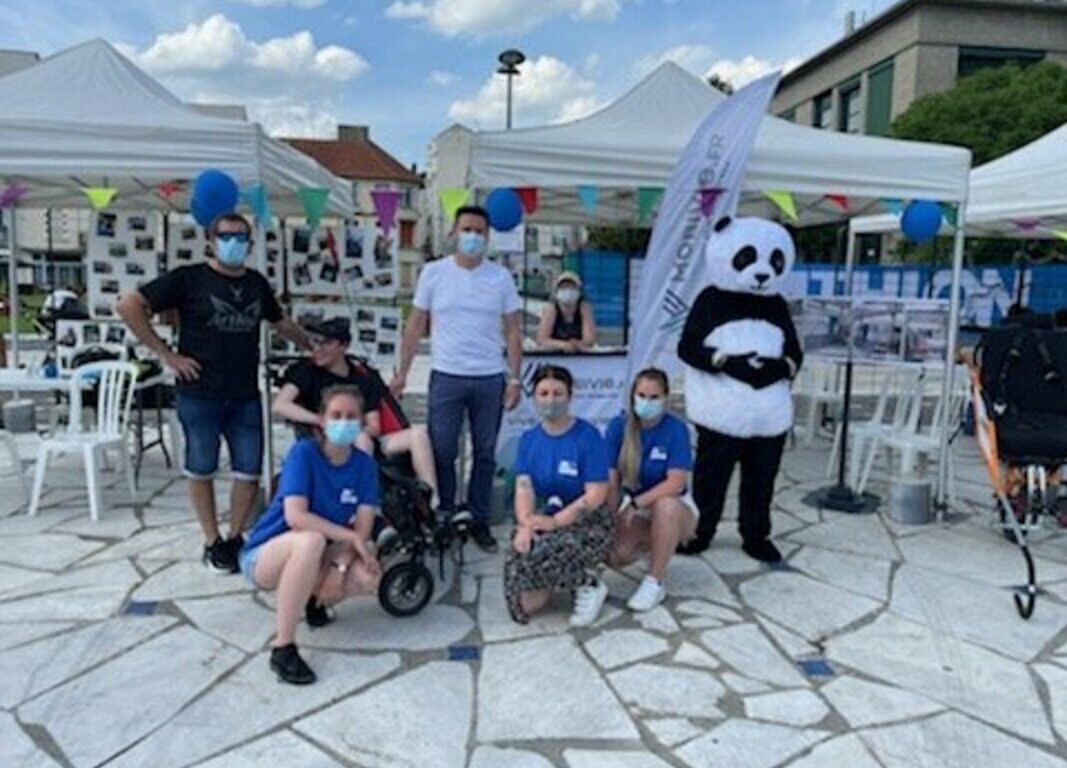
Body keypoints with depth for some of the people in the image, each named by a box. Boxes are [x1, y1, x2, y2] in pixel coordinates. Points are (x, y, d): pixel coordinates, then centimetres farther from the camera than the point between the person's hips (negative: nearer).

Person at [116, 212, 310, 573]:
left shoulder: (257, 283, 11)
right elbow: (128, 306, -7)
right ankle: (213, 543, 22)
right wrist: (166, 354, -9)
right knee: (201, 471, 7)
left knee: (249, 472, 5)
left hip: (245, 395, 4)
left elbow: (280, 322, 28)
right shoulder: (189, 278, -3)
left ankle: (235, 537, 24)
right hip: (200, 394, -4)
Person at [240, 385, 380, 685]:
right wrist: (351, 537, -27)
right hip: (264, 555, -4)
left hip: (316, 556, 5)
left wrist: (340, 565, -27)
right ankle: (282, 649, -28)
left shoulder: (365, 464, -6)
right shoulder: (304, 452, -19)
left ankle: (315, 598, 10)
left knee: (369, 577, -24)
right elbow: (295, 517, -30)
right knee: (311, 540, -39)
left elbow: (363, 527, -12)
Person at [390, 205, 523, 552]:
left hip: (490, 379, 1)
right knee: (442, 453, 3)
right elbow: (416, 326, 5)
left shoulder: (500, 277, 2)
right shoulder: (433, 272, 1)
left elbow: (513, 331, 4)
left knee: (485, 454, 9)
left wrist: (515, 379, -2)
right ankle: (445, 516, 21)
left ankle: (479, 520, 23)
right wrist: (402, 373, 2)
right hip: (446, 377, -1)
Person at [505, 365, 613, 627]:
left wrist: (554, 522, -22)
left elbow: (596, 495, -14)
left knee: (536, 557, -33)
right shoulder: (528, 439, 6)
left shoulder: (588, 436, -9)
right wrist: (526, 524, -23)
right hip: (541, 519, 4)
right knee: (525, 605, -15)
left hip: (587, 524, -4)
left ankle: (588, 585, -4)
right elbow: (523, 488, -3)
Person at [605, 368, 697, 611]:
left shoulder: (676, 429, -17)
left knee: (666, 506, -38)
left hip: (675, 508, -3)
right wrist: (611, 522, -13)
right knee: (614, 555, -24)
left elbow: (676, 483, -24)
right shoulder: (619, 426, -9)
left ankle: (655, 583, -19)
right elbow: (611, 480, -7)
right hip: (635, 509, 3)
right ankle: (653, 542, 13)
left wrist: (635, 504, -29)